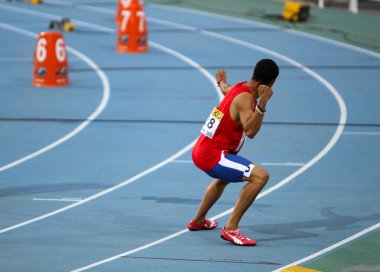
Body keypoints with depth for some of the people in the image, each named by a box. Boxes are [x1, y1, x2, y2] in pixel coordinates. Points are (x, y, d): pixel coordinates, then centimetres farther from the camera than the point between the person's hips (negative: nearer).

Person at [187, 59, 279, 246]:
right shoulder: (245, 98, -20)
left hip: (201, 150, 10)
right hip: (211, 155, -10)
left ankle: (198, 221, 57)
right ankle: (231, 229, -21)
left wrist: (222, 81, 57)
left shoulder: (238, 88, 8)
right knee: (260, 176, -21)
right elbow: (250, 131, -34)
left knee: (224, 178, 40)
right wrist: (262, 104, -42)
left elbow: (225, 89, 34)